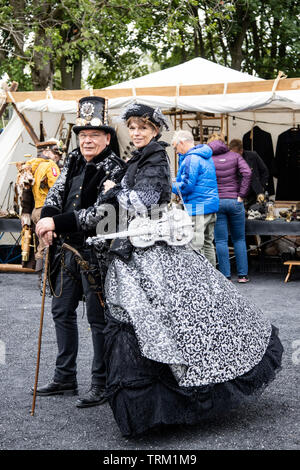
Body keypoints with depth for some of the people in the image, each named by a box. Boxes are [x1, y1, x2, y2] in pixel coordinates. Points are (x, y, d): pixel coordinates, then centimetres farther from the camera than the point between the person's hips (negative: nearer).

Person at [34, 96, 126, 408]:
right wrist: (47, 220, -16)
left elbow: (97, 215, -22)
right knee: (62, 311, 15)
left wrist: (56, 223, -24)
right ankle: (65, 379, 28)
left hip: (96, 253, -8)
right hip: (68, 250, 8)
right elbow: (56, 192, 4)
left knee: (98, 318, 0)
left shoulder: (114, 169, -14)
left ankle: (101, 384, 12)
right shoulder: (73, 160, 9)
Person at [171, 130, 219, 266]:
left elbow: (187, 185, -19)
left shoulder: (191, 159, -13)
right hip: (212, 205, 10)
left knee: (196, 246, -10)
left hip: (197, 208, -10)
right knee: (208, 244, 15)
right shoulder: (206, 156, 17)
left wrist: (171, 186, -2)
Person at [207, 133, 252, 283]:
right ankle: (242, 274, 11)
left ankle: (226, 275, 4)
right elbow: (247, 173, -9)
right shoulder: (234, 156, 4)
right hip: (234, 201, 1)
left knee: (221, 241, 3)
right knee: (239, 239, 11)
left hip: (216, 202, -1)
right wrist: (241, 196, -6)